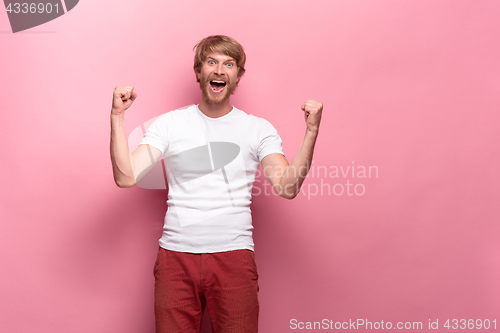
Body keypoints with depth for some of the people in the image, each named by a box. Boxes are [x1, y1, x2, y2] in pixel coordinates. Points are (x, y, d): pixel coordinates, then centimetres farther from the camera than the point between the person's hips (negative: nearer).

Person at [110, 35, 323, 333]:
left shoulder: (259, 129, 6)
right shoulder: (168, 124, 7)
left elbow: (287, 187, -6)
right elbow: (126, 177, -3)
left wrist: (311, 131, -14)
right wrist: (117, 116, -8)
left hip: (234, 256, 0)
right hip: (176, 255, 1)